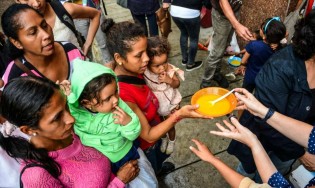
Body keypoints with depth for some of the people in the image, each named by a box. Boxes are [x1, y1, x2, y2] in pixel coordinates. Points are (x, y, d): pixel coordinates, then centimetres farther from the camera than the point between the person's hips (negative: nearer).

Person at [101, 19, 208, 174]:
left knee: (161, 157, 38)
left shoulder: (133, 71, -18)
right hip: (143, 148, -7)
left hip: (154, 130, 7)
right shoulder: (121, 94, -41)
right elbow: (148, 135, -32)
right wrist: (179, 115, -41)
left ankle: (158, 167, 70)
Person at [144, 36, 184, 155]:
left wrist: (169, 80, -32)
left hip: (170, 104, 0)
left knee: (170, 125, 23)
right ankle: (164, 139, 60)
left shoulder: (170, 69, -27)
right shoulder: (144, 73, -30)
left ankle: (171, 141, 56)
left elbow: (177, 84, -13)